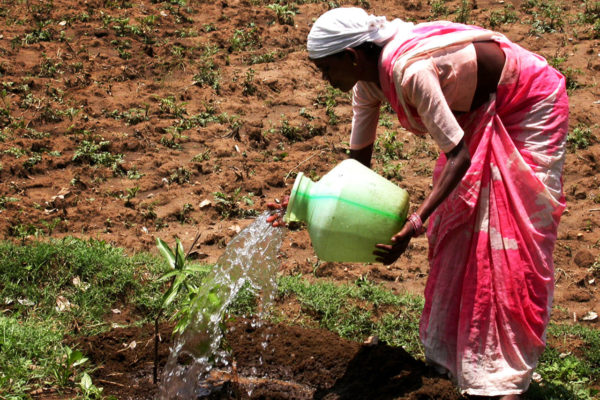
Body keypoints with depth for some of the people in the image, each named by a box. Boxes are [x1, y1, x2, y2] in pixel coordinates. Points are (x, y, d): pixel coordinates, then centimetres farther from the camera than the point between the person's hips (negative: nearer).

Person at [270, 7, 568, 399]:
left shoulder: (410, 71, -36)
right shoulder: (368, 80, -9)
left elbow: (458, 155, -34)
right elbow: (358, 162, -2)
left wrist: (415, 223, -41)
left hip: (531, 107, -9)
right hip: (481, 109, 9)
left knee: (513, 241, -7)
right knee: (457, 222, 8)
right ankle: (452, 350, 22)